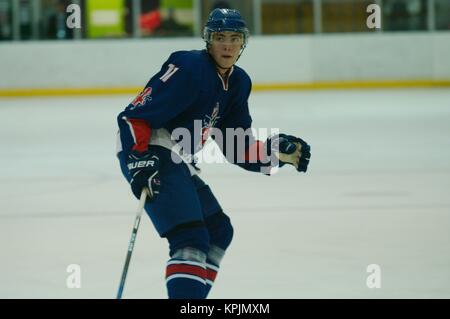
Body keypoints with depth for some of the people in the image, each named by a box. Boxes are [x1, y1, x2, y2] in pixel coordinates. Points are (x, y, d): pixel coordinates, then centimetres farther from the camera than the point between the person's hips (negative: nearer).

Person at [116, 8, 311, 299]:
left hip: (177, 161, 10)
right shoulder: (190, 68, -16)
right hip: (146, 155, -10)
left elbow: (236, 147, 13)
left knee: (219, 231, 21)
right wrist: (139, 160, -32)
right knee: (192, 241, -22)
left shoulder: (238, 83, 11)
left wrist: (278, 150, -1)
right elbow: (135, 115, -21)